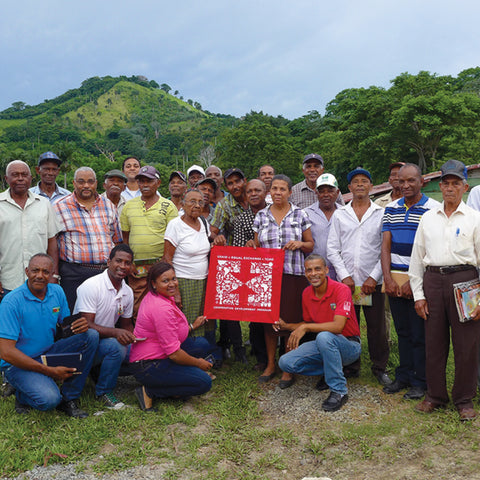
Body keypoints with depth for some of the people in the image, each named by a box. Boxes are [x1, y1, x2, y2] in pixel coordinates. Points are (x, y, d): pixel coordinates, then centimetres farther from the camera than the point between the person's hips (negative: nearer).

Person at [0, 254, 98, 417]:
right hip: (19, 363, -6)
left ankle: (68, 399, -6)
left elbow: (67, 325, 9)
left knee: (91, 336, -14)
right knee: (50, 399, -32)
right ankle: (23, 396, 7)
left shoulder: (57, 292, 0)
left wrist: (80, 325, -19)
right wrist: (49, 371, -24)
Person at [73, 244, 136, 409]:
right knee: (116, 346, -32)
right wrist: (115, 333, -38)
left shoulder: (128, 292, 4)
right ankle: (104, 392, -9)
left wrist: (135, 338, -8)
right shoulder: (91, 286, -18)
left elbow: (126, 325, 14)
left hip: (108, 339, 8)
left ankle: (100, 371, 13)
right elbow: (87, 325, -24)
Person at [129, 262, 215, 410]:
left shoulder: (153, 297, 5)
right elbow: (174, 353, -24)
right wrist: (198, 363, -8)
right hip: (149, 367, -10)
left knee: (203, 344, 10)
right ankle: (150, 391, -7)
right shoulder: (162, 308, -26)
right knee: (204, 382, -14)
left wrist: (192, 326, 19)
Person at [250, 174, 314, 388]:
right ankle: (270, 364, 23)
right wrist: (251, 246, -6)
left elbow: (310, 245, 9)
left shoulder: (300, 215, 5)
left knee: (290, 320, -2)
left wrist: (300, 244, -11)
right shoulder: (261, 216, 9)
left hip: (293, 274, -2)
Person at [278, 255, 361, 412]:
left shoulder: (341, 289, -18)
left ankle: (339, 391, -21)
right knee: (286, 363, -14)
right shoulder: (307, 293, 1)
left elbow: (338, 326, -29)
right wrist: (286, 326, -1)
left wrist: (305, 328, -28)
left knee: (324, 337, -39)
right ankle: (328, 372, 7)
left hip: (349, 346, -6)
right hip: (323, 345, 6)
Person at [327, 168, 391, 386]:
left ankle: (379, 367, 21)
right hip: (346, 281, 1)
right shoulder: (339, 214, 8)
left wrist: (374, 277, -8)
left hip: (373, 282, -1)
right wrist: (344, 276, -5)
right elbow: (332, 248, 5)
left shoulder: (381, 214, 4)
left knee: (377, 327, 4)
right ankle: (351, 366, 22)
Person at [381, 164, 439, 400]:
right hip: (394, 280, 5)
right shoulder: (391, 208, 9)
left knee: (419, 334, 3)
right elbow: (385, 246, 7)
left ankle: (419, 382, 17)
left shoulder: (433, 209, -6)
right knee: (402, 331, 14)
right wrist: (388, 278, -3)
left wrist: (413, 281, -15)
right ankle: (403, 376, 26)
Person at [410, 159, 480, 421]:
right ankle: (435, 395, 23)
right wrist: (418, 294, 5)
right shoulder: (428, 218, 11)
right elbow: (417, 256, 11)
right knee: (434, 341, 8)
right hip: (433, 280, 3)